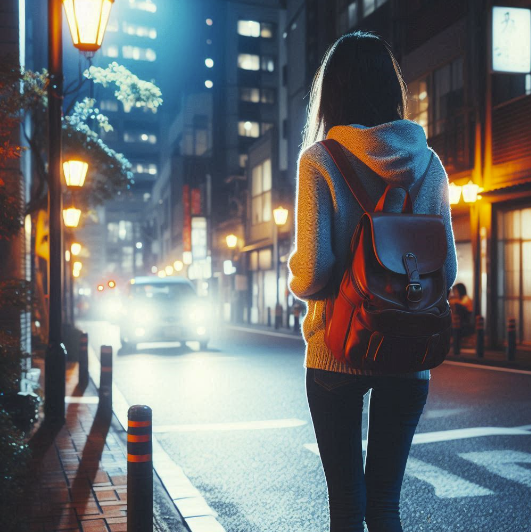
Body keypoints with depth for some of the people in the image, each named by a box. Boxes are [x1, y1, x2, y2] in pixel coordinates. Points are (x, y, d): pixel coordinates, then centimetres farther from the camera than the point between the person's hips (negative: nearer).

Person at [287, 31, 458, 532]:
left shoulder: (319, 160, -8)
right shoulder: (428, 163, 2)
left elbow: (312, 272, -15)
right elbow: (447, 270, 3)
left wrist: (298, 281, 7)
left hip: (337, 352, -3)